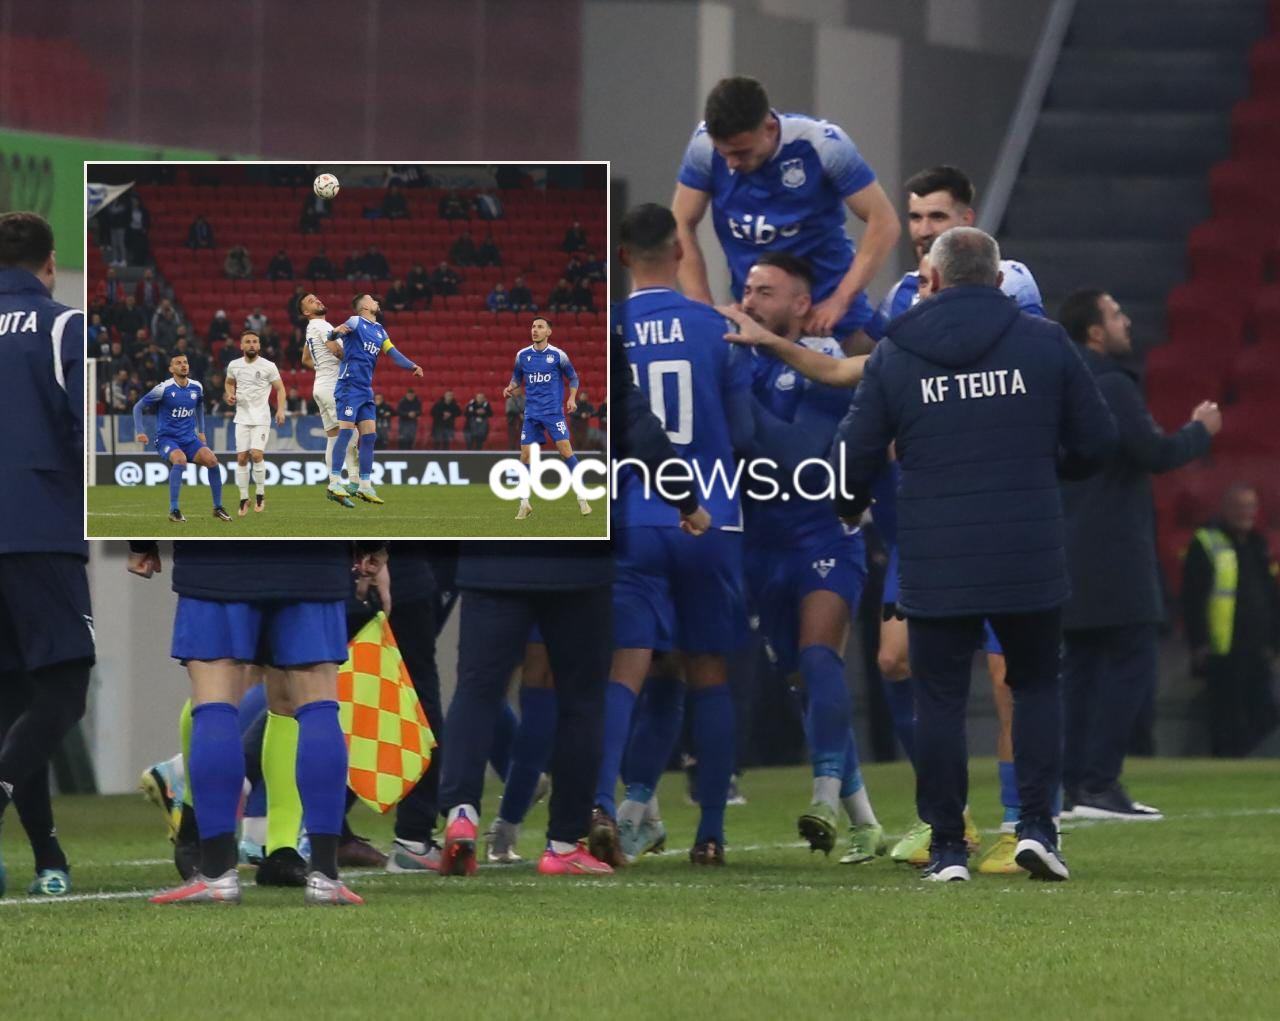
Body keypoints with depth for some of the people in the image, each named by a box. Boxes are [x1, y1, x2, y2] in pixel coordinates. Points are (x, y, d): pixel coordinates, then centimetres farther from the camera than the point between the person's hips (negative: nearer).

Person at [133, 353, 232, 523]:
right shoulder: (163, 389, -11)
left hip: (189, 439, 5)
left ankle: (218, 508, -2)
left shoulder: (196, 388, 4)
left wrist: (201, 431, 24)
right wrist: (140, 432, -13)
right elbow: (138, 407, -3)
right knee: (180, 459, -35)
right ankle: (174, 510, -30)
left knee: (212, 460, -18)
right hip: (166, 439, -5)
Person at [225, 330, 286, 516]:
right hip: (242, 418, 3)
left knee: (256, 454, -16)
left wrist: (280, 410, -12)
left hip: (261, 417, -3)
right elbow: (229, 382, 24)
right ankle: (244, 499, 10)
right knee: (241, 458, -1)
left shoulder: (268, 367, -4)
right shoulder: (234, 366, 6)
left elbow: (280, 388, 1)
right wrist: (230, 395, 2)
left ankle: (260, 495, 1)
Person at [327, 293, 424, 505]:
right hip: (350, 386, -8)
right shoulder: (356, 322, -4)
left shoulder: (379, 331, 18)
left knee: (369, 436, 3)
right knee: (346, 431, -13)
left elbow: (393, 353, 19)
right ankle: (334, 482, -13)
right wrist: (335, 332, -42)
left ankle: (365, 486, 6)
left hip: (366, 390, 8)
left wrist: (412, 366, 2)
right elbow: (331, 339, -18)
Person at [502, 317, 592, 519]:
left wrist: (572, 398, -7)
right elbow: (517, 378, 16)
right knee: (525, 456, -2)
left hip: (553, 411, -3)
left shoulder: (558, 355, -3)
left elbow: (573, 378, 8)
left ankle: (582, 499, -1)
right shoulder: (522, 355, 4)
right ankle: (524, 505, 9)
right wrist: (510, 387, -6)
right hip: (532, 413, 3)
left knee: (566, 450, -11)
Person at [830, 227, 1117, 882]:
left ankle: (946, 846, 6)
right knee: (1036, 686, 15)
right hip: (1029, 559, 0)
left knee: (940, 699, 7)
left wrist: (849, 510, 25)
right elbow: (1096, 442, 5)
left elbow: (854, 455, 4)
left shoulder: (894, 354, 2)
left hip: (934, 567, 0)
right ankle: (1036, 824, 3)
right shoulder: (1044, 343, 1)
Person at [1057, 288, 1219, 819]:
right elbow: (1156, 453, -18)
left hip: (1070, 554, 9)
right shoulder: (1112, 386, -15)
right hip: (1113, 554, -9)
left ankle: (1075, 785, 9)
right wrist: (1201, 430, -1)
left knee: (1082, 667, 11)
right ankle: (1100, 784, -13)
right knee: (1131, 663, -7)